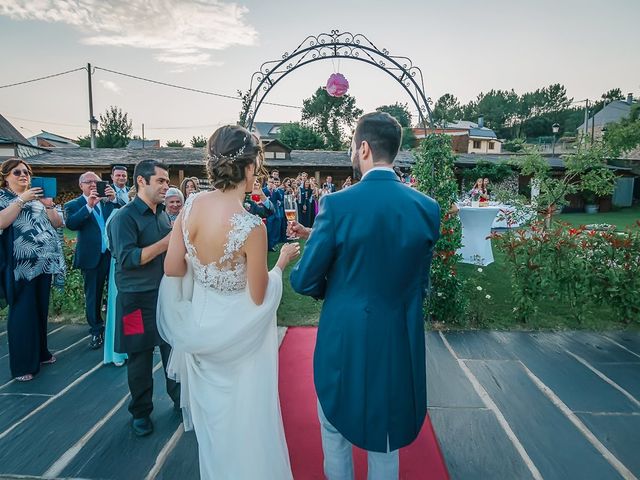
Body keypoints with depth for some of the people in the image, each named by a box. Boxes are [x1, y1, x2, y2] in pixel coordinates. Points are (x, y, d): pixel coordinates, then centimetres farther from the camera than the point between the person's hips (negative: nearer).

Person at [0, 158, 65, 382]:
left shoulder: (38, 197, 16)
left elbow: (57, 223, 9)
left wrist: (48, 205, -6)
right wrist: (22, 200, -19)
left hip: (43, 262, 5)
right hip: (20, 265, -5)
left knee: (41, 310, 14)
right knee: (22, 313, -2)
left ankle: (40, 353, 28)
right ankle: (21, 364, 8)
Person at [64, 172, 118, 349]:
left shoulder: (109, 201, 9)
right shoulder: (73, 205, 3)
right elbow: (70, 224, -15)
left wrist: (114, 199, -16)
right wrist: (89, 205, -24)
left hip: (113, 253, 1)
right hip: (92, 257, -1)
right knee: (93, 296, 9)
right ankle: (96, 331, 22)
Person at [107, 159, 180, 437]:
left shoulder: (163, 214, 10)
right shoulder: (126, 217, -12)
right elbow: (127, 259, -23)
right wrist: (168, 242, -25)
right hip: (138, 299, -6)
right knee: (140, 358, 8)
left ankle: (179, 399, 31)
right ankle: (141, 413, 27)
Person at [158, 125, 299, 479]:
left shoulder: (191, 206, -12)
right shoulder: (251, 227, -28)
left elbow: (172, 268, -5)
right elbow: (258, 296, -18)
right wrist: (282, 261, -4)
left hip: (202, 322, 6)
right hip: (237, 331, -6)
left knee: (211, 409, 28)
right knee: (242, 414, 17)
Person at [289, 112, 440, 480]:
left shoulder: (338, 205, -19)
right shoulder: (428, 208, -7)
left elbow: (305, 281, -12)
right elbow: (421, 282, 3)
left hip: (345, 339, -3)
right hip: (401, 341, 4)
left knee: (335, 429, 23)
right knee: (386, 438, 24)